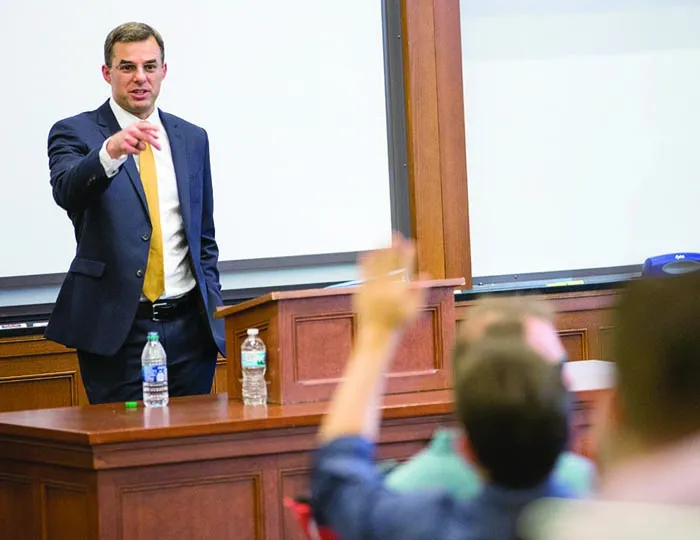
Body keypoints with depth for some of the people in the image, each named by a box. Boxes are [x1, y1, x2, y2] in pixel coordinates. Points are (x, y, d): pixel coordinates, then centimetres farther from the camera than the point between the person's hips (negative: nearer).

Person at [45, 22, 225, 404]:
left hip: (189, 326, 4)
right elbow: (66, 190, -22)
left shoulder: (192, 139, 14)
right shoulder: (74, 133, 0)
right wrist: (110, 152, -40)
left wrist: (214, 313, 11)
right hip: (117, 327, -4)